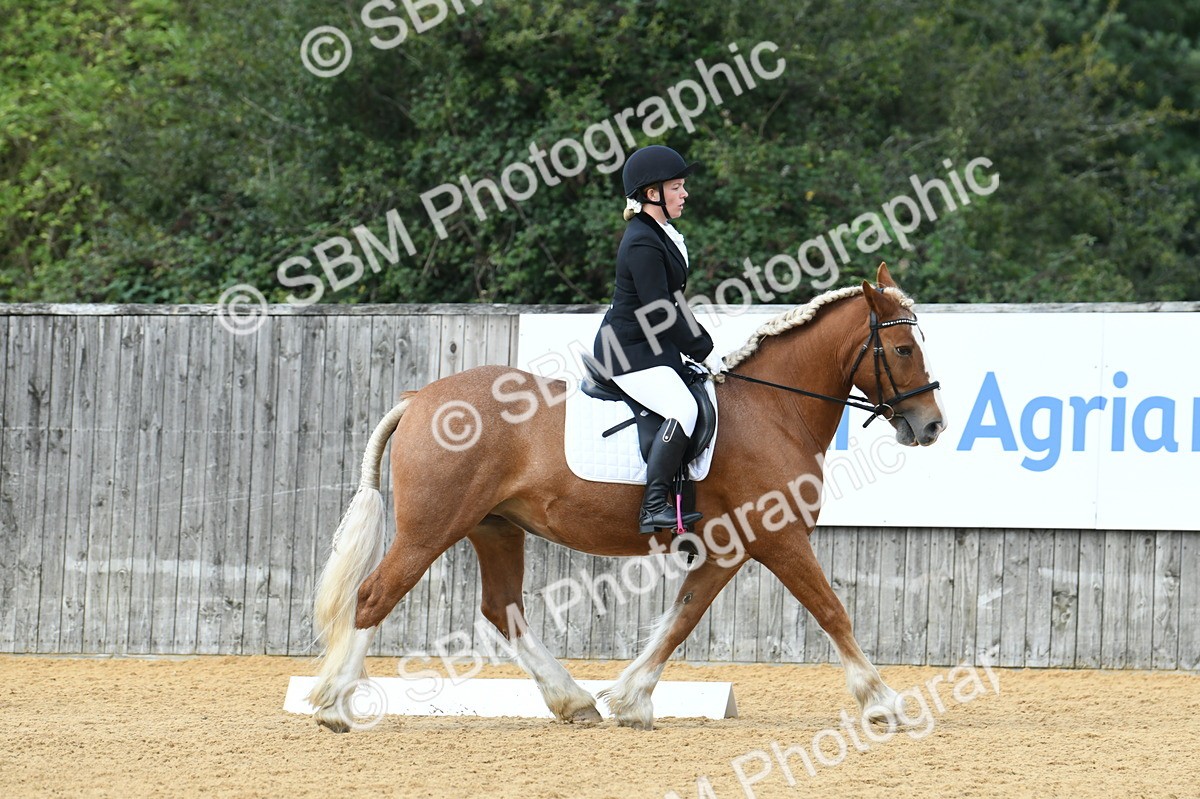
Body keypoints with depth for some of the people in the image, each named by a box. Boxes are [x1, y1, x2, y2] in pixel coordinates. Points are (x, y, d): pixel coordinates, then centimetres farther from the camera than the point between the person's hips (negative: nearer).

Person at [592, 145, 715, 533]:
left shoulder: (659, 235, 13)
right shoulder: (642, 244, -20)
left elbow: (673, 306, 19)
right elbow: (660, 312, -22)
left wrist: (702, 343, 12)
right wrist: (703, 350, -16)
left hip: (655, 348, 11)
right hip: (629, 354, -11)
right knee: (683, 409, -28)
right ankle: (654, 508, -29)